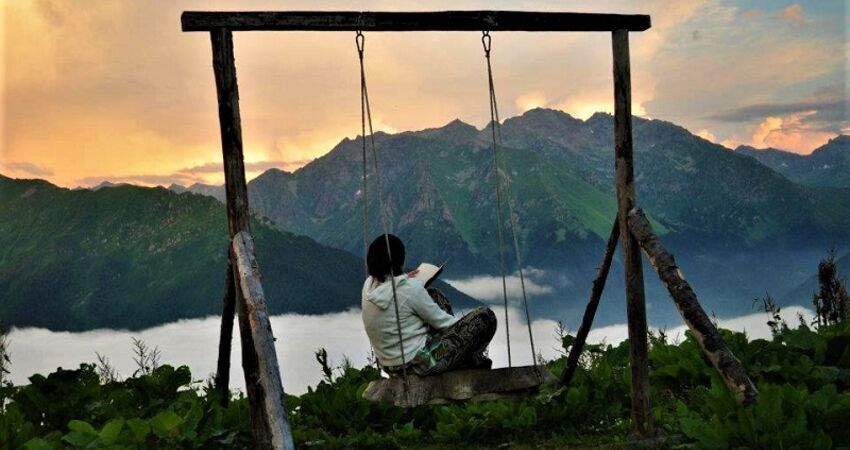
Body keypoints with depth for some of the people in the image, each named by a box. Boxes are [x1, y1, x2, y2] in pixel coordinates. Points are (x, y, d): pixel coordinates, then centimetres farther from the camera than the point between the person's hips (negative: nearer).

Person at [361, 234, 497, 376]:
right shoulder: (409, 289, -24)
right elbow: (440, 321, -12)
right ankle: (471, 361, 21)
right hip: (418, 364, -8)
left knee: (433, 294, 23)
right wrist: (465, 324, 5)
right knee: (485, 316, -5)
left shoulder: (368, 286, -3)